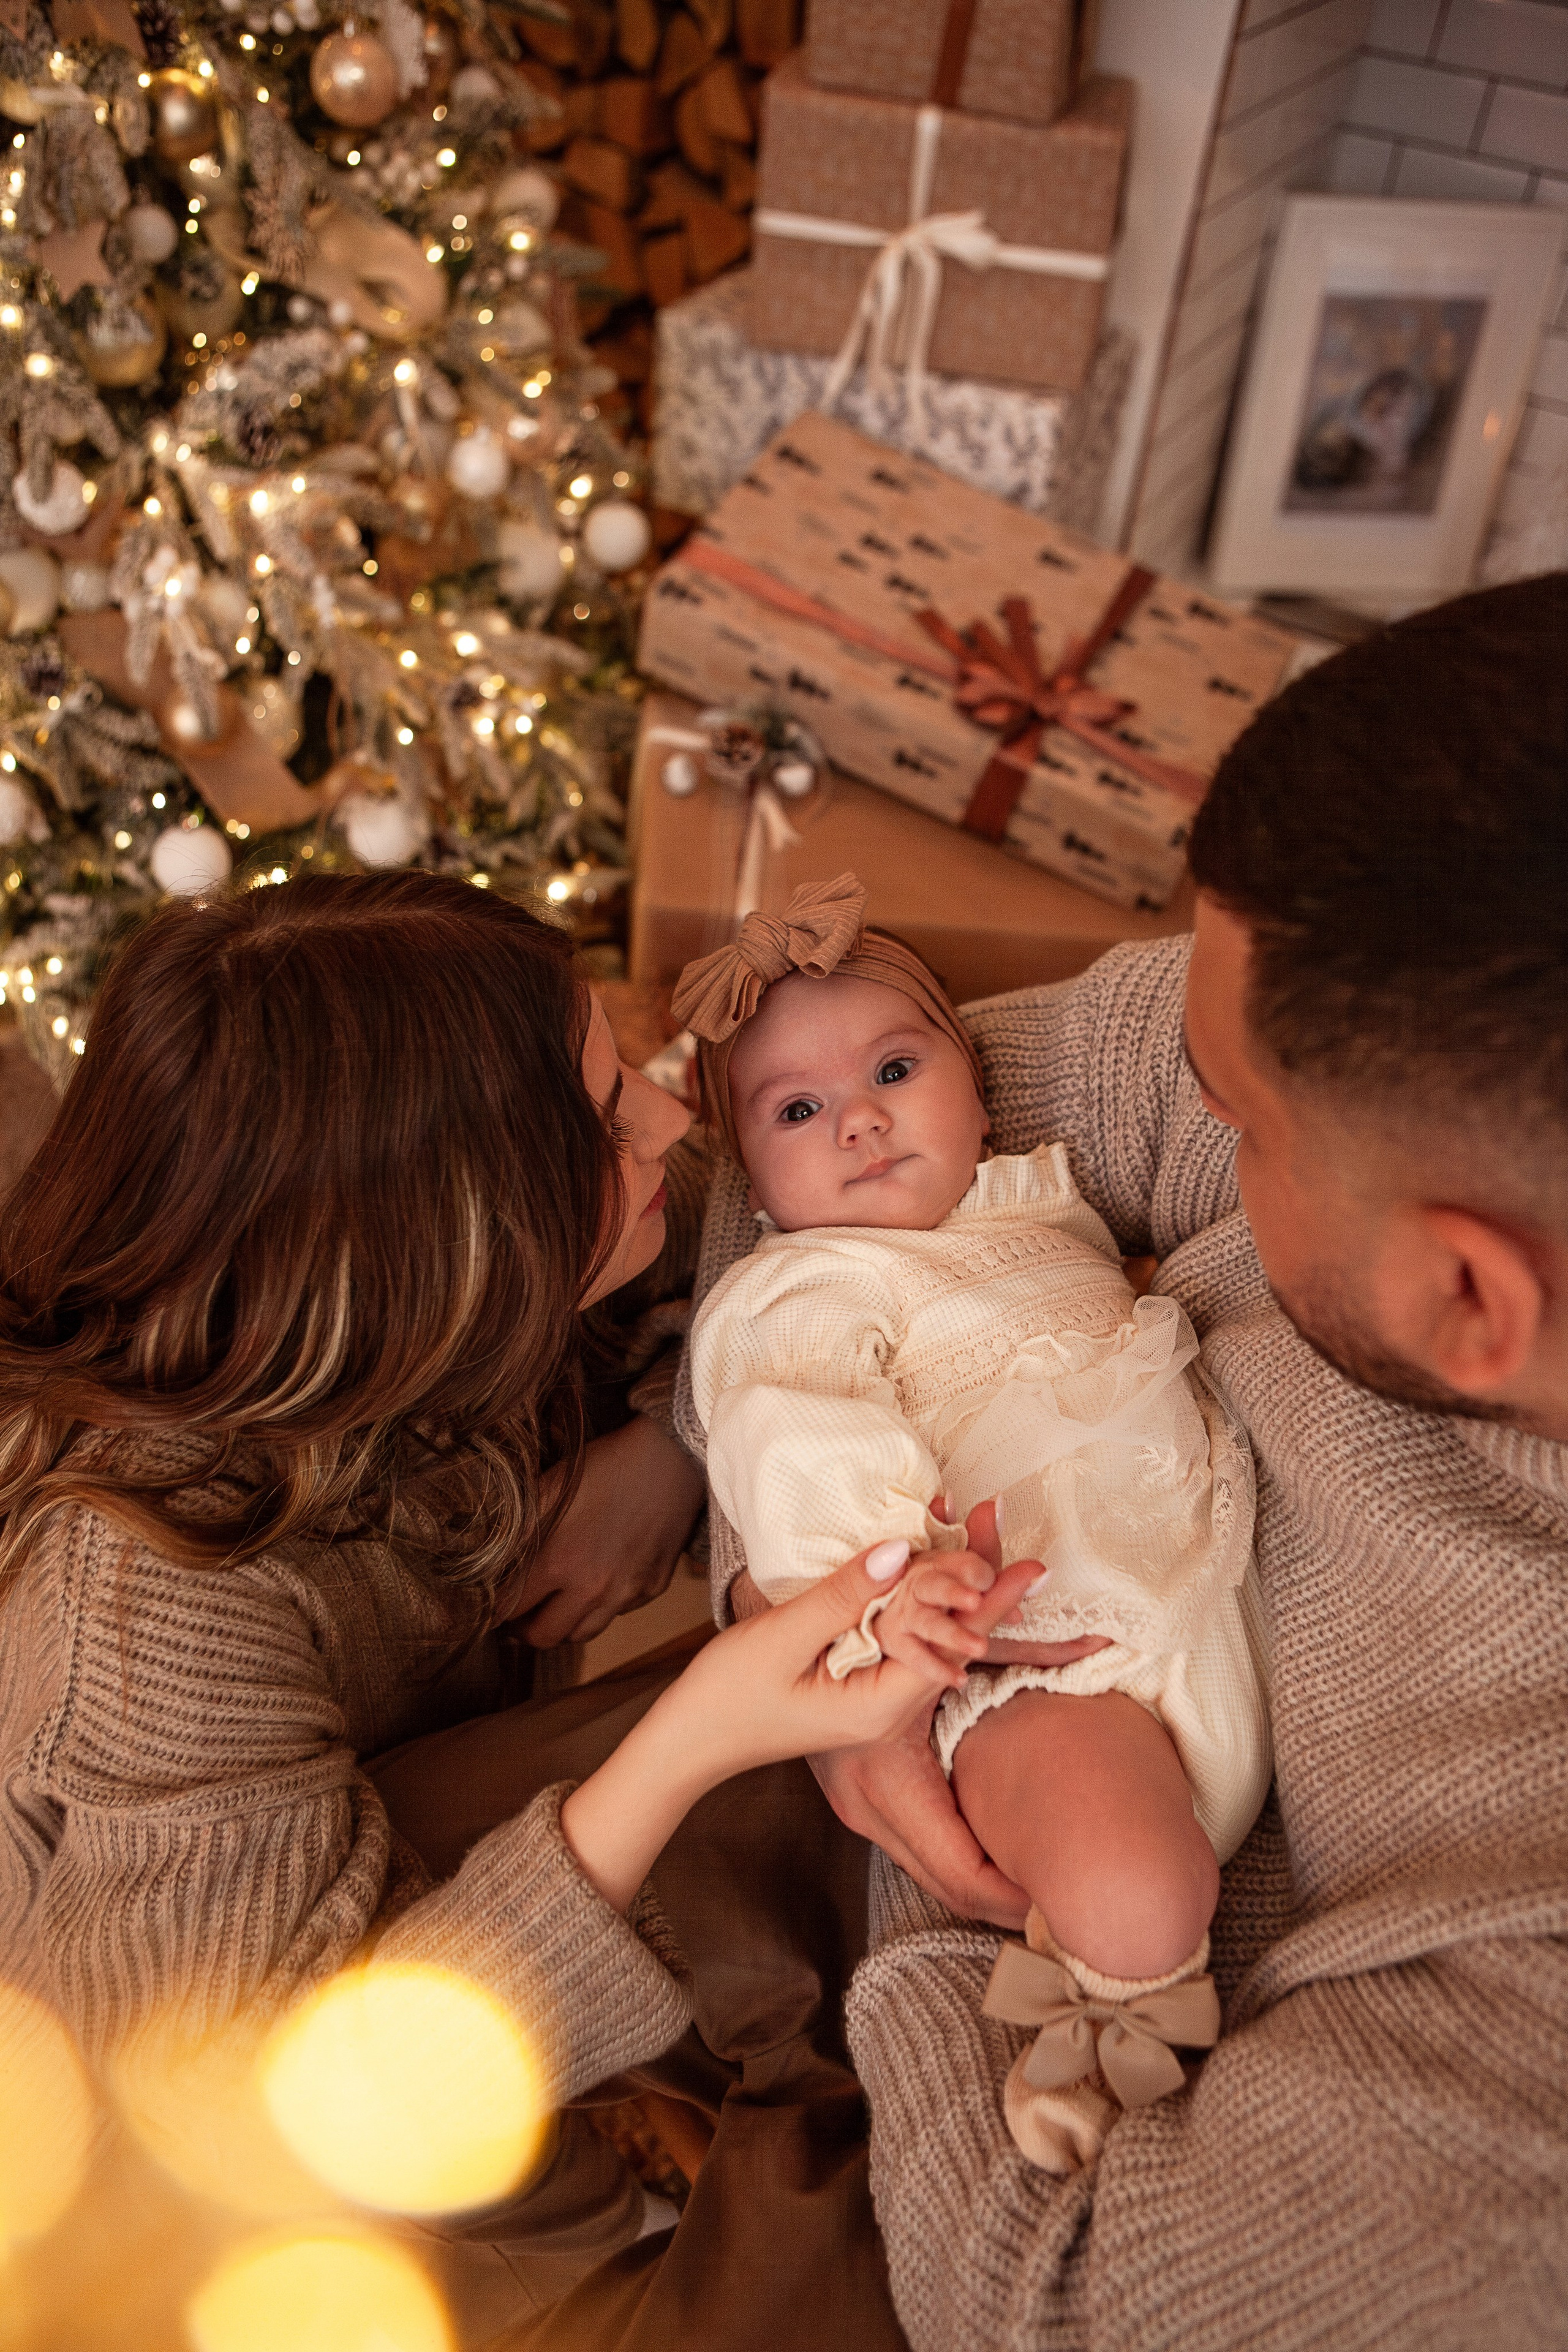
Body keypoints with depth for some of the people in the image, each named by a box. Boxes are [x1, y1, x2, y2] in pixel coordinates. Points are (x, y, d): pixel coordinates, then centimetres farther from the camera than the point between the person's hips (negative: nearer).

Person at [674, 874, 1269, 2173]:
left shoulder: (1041, 1195, 24)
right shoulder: (793, 1292, 1)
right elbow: (801, 1444, -18)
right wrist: (873, 1577, -36)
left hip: (1233, 1569, 8)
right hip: (1049, 1654, -8)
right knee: (1128, 1909, -30)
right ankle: (1111, 2017, 4)